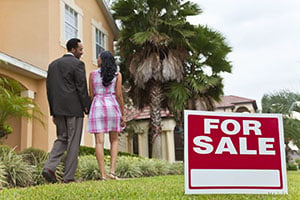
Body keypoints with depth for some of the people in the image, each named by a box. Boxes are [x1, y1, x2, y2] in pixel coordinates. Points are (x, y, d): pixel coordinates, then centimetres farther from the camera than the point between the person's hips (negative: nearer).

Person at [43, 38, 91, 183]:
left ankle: (49, 167, -4)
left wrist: (53, 112, 17)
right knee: (73, 142, 0)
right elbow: (82, 88, -10)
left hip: (58, 109, 6)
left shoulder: (53, 64, 16)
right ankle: (69, 177, 1)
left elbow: (49, 89, 14)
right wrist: (88, 109, -4)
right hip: (74, 108, -6)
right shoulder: (77, 64, -5)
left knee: (61, 139, 15)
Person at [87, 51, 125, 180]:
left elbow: (91, 95, 4)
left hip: (97, 106, 0)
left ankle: (103, 174, -6)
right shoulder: (117, 75, 3)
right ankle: (112, 171, -1)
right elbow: (119, 95, -4)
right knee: (114, 140, 12)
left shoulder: (93, 74, 5)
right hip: (112, 106, 0)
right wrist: (123, 115, 0)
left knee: (99, 142, -2)